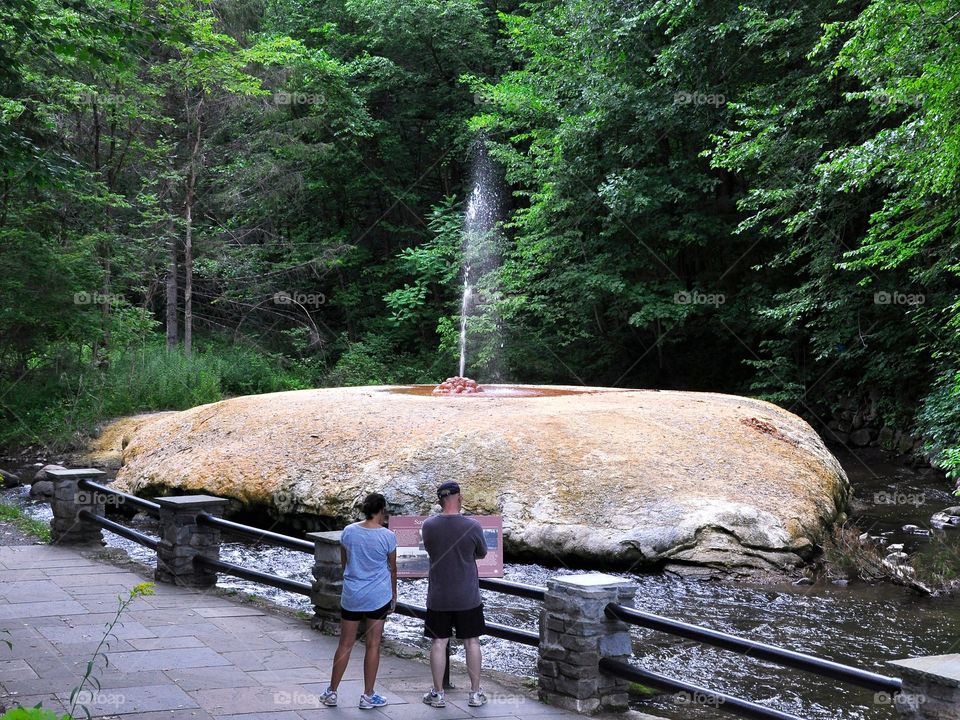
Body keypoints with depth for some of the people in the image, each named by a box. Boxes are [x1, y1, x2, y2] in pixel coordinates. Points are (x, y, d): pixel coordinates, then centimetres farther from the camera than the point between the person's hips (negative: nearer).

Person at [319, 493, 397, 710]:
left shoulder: (348, 532, -3)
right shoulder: (387, 536, -10)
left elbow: (344, 562, 8)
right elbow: (392, 570, -1)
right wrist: (393, 595, 13)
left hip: (351, 595, 3)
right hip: (378, 597, -3)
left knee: (345, 644, 11)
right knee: (373, 645, 6)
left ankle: (331, 692, 17)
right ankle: (368, 696, 12)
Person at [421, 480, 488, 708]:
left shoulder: (428, 525, -9)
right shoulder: (472, 526, -14)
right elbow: (481, 554, 3)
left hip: (438, 597, 1)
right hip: (468, 597, -1)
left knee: (438, 643, 9)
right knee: (472, 642, 11)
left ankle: (438, 694, 15)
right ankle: (475, 693, 18)